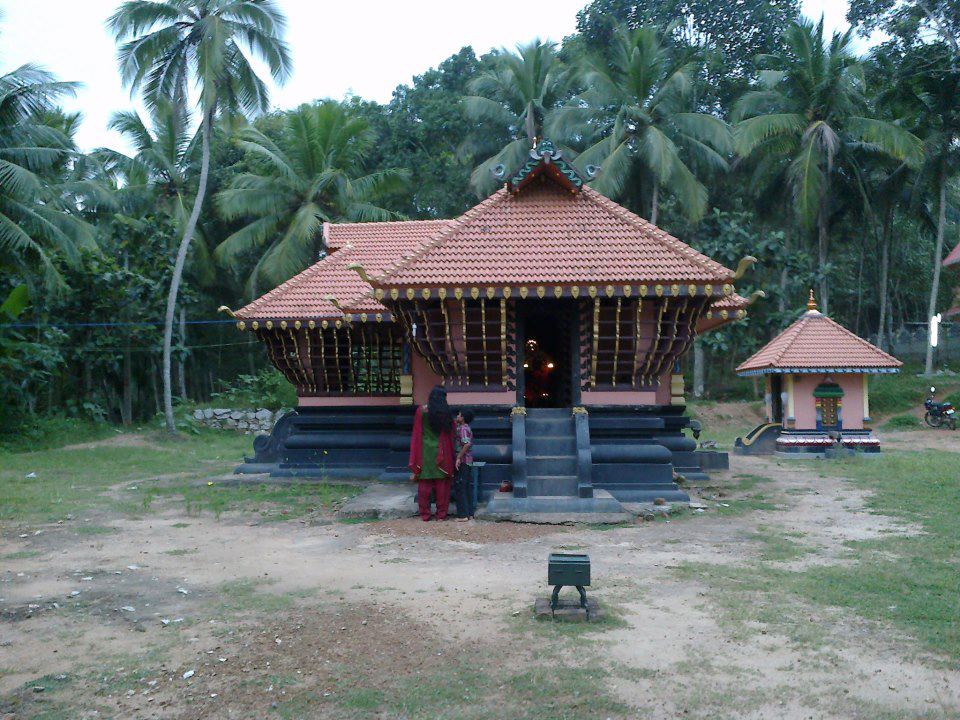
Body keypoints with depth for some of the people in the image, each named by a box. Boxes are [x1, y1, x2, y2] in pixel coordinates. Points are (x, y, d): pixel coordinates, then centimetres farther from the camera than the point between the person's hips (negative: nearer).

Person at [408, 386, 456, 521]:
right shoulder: (446, 413, -3)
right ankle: (441, 514, 11)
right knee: (441, 485, 7)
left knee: (424, 485, 6)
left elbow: (416, 434, -1)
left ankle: (425, 515, 9)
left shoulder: (421, 411, -4)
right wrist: (451, 457, 9)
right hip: (441, 454, 0)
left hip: (425, 453, 0)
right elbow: (450, 436, 1)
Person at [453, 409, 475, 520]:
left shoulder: (462, 428, -14)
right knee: (467, 487, 12)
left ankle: (463, 514, -4)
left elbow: (467, 444, -25)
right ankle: (469, 513, 15)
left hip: (462, 462, -10)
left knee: (459, 488, -5)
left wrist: (458, 458, -22)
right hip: (469, 461, 10)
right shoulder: (467, 428, 15)